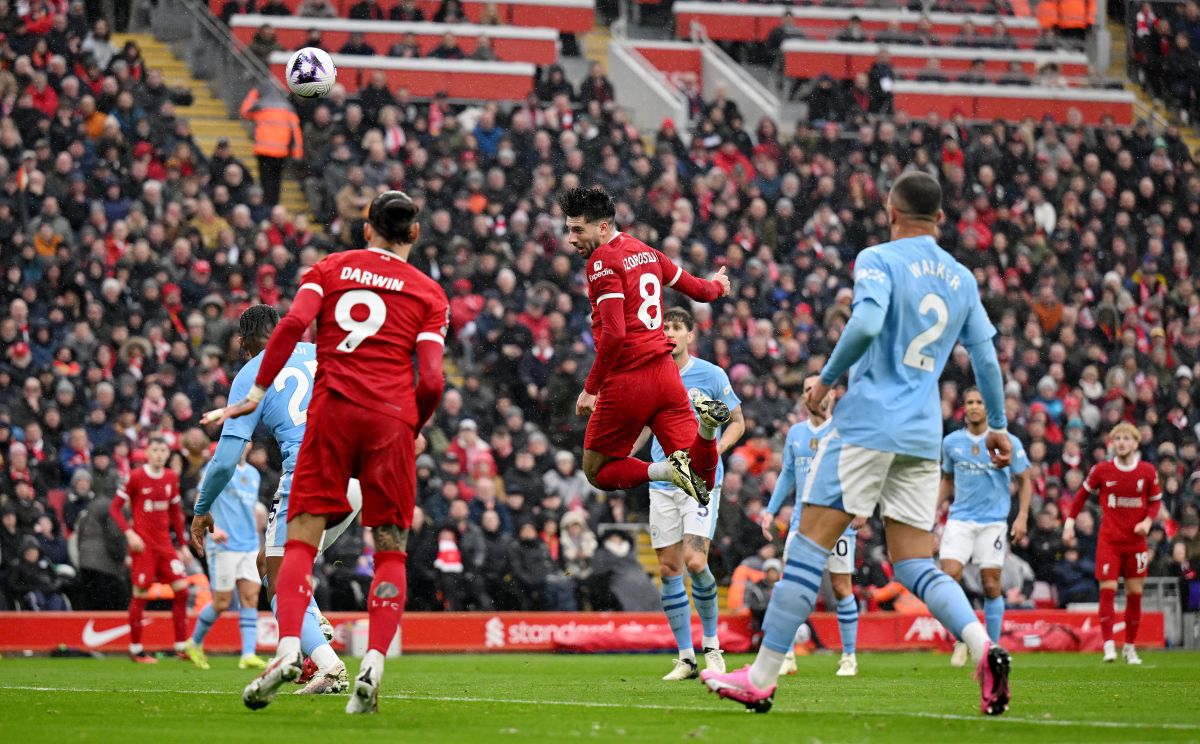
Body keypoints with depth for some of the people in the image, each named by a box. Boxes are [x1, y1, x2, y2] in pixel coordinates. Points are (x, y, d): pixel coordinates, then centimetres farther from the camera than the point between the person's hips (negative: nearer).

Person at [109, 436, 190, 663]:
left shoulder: (172, 478, 8)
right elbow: (114, 508, -4)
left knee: (182, 589, -2)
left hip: (165, 543, 5)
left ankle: (181, 646, 4)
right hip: (143, 544, -5)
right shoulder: (135, 477, -7)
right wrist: (129, 533, -17)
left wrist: (183, 544, 15)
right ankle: (135, 649, 7)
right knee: (141, 595, -3)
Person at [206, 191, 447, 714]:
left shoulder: (330, 269, 13)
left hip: (333, 410, 0)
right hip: (392, 420, 0)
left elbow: (293, 324, -5)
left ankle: (288, 648, -18)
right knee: (390, 549, 6)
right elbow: (431, 380, 1)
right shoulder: (428, 293, 11)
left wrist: (257, 392, -1)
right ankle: (372, 669, -7)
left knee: (302, 537, 2)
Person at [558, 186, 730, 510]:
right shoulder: (646, 251, 12)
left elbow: (613, 334, -20)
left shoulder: (603, 261, -12)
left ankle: (667, 470, -17)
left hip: (626, 382, -7)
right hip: (664, 374, 7)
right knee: (702, 478, 5)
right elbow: (698, 290, 24)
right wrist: (717, 286, 48)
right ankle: (706, 422, -25)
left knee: (597, 471, 9)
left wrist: (591, 388, -14)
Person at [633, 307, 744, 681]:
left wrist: (716, 448, -13)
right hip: (662, 485, 4)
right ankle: (686, 658, 8)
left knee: (695, 561, -18)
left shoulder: (711, 375, -3)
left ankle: (712, 645, 2)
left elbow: (737, 422, 6)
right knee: (669, 568, 0)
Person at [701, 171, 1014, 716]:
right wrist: (997, 426, 26)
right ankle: (984, 648, -17)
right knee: (914, 565, 7)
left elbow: (866, 324, -21)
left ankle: (762, 678, -4)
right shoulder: (963, 279, 14)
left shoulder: (879, 260, -4)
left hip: (868, 423, -6)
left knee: (809, 545, -3)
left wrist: (827, 379, -8)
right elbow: (986, 357, 16)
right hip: (923, 437, 6)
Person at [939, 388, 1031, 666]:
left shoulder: (1007, 442, -2)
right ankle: (961, 639, 4)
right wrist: (935, 508, 11)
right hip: (960, 519, 2)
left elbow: (1024, 481, 4)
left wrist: (1022, 517, -6)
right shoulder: (951, 442, 6)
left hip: (993, 522, -2)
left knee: (991, 586, -2)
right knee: (949, 575, -15)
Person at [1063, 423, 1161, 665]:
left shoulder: (1148, 472, 0)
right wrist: (1070, 521, 3)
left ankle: (1130, 647, 15)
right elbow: (1083, 494, 9)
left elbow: (1156, 500, 10)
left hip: (1135, 541, 1)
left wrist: (1148, 521, -9)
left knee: (1134, 593, 4)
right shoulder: (1101, 470, -2)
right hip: (1108, 541, -1)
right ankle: (1109, 645, -11)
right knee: (1108, 590, -11)